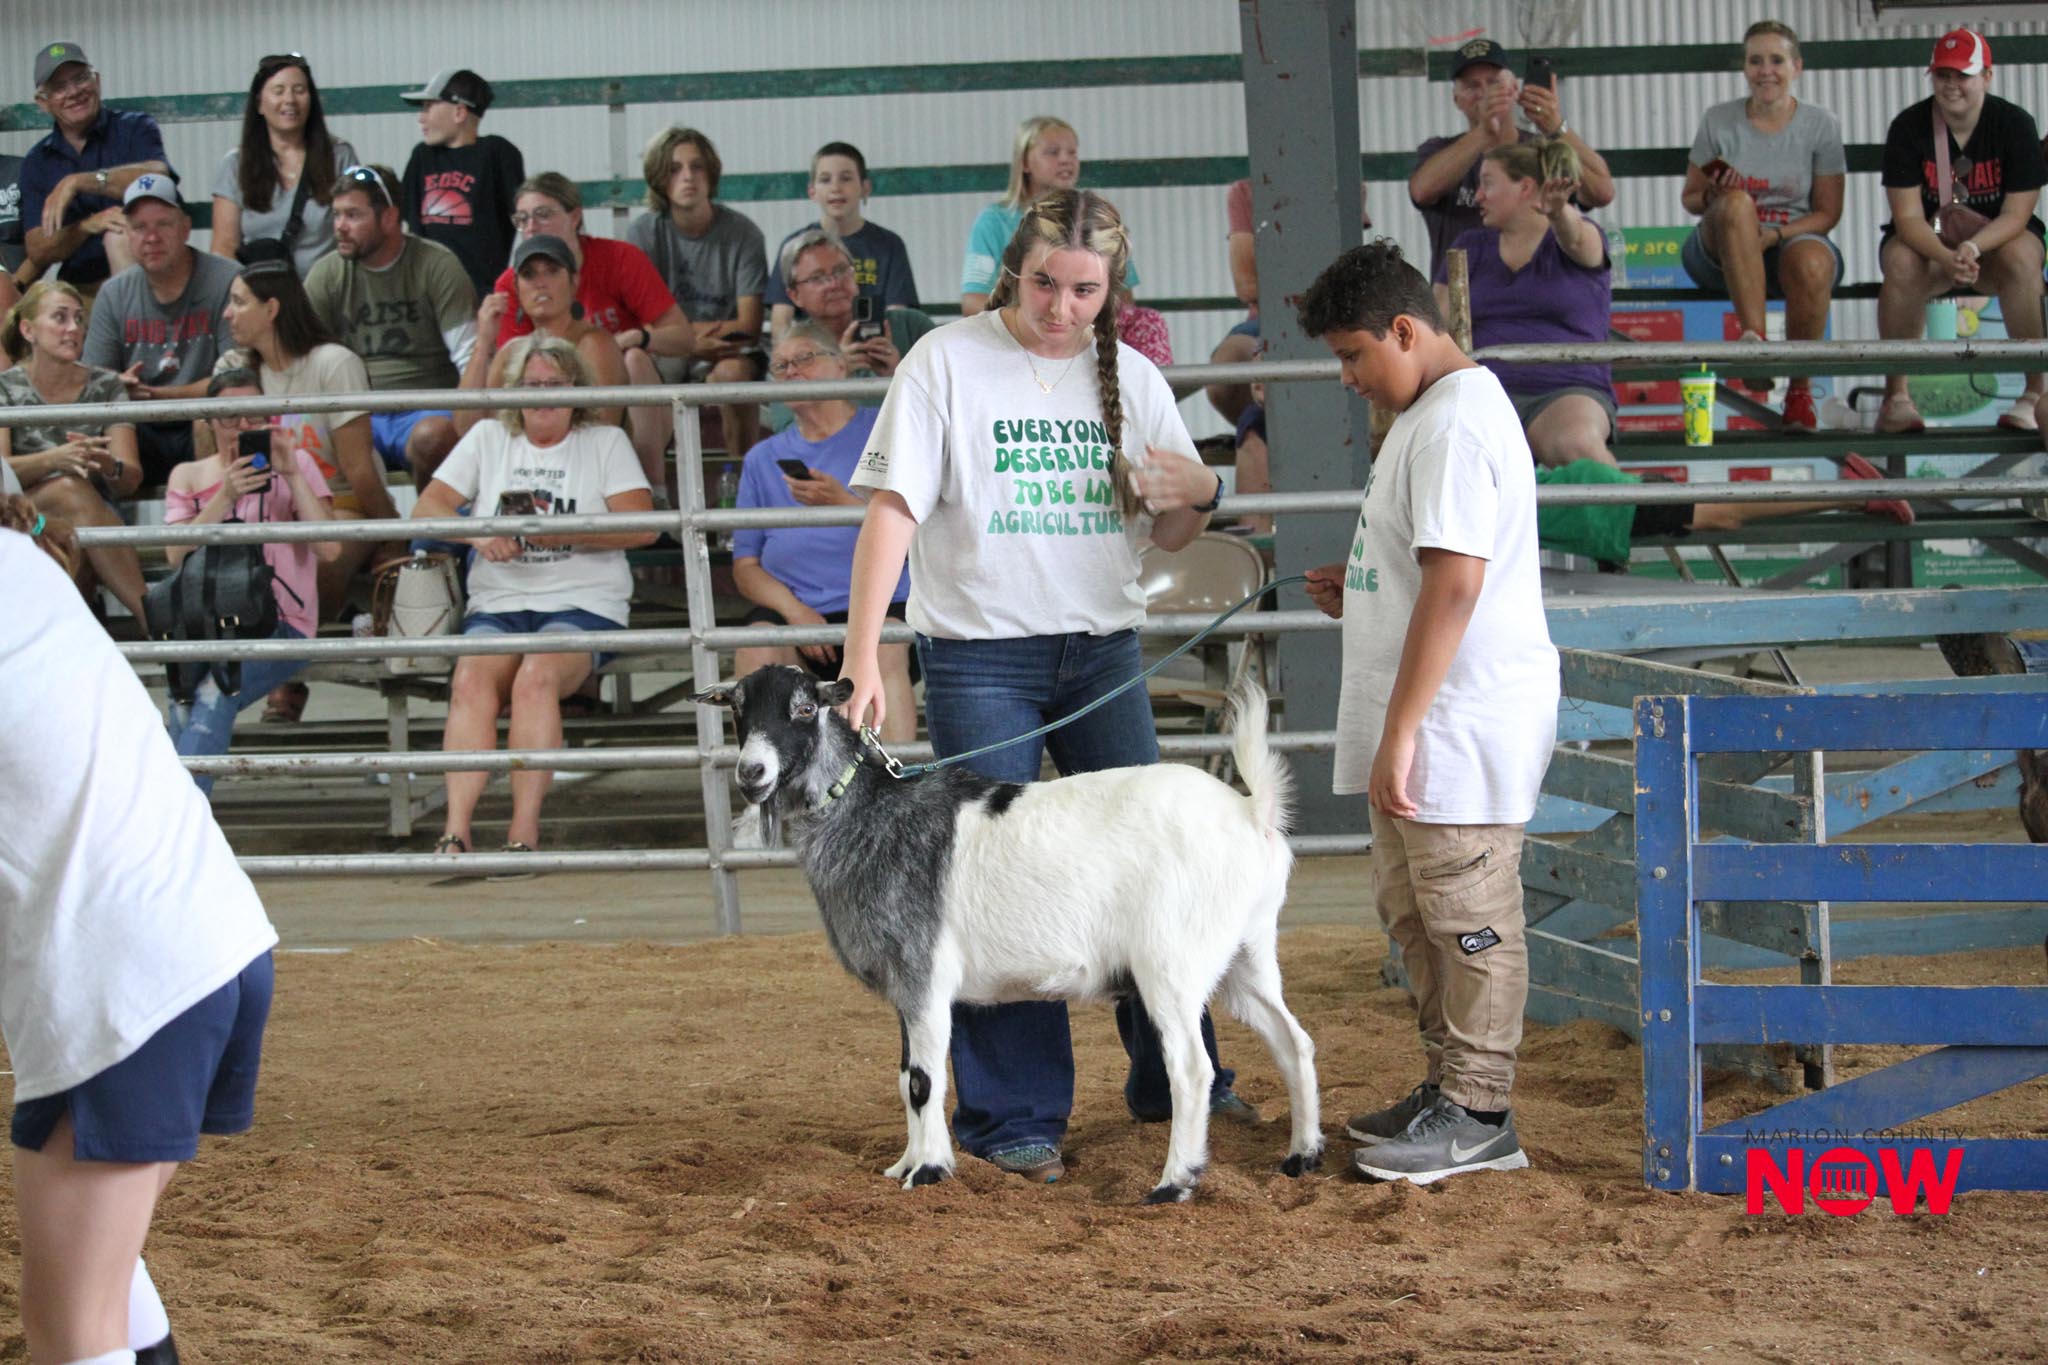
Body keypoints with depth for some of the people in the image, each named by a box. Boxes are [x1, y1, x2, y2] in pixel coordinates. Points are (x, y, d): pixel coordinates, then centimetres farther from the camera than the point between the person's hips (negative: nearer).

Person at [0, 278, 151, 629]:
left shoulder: (106, 386, 9)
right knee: (68, 488, -35)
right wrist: (54, 460, -33)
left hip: (96, 520, 2)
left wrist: (109, 466, -25)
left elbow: (131, 479, 1)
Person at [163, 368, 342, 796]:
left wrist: (291, 475, -10)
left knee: (214, 693, -31)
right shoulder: (190, 476, 17)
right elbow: (177, 556, -2)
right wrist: (224, 497, -14)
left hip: (282, 626, -2)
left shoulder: (296, 464, 11)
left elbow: (330, 549, -4)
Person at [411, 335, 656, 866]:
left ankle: (524, 832, -37)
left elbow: (641, 527, 0)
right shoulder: (488, 439, 21)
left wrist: (560, 532, -12)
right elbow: (427, 507, 12)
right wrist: (478, 533, -9)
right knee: (471, 680, -31)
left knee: (536, 677, -34)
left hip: (582, 603, -2)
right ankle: (456, 831, -39)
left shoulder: (606, 443, 13)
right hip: (497, 603, 2)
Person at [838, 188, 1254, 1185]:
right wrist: (862, 658, -21)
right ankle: (1013, 1115, 6)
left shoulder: (1132, 379, 6)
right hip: (979, 659, -4)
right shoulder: (948, 364, -7)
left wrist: (1198, 493, -10)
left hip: (1103, 653, 4)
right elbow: (892, 508, -12)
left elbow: (1171, 538, 14)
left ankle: (1175, 1079, 24)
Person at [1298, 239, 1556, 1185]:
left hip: (1464, 727, -11)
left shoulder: (1453, 425, -19)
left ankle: (1479, 1115, 4)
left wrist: (1398, 734, -25)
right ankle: (1450, 1087, 26)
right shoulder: (1433, 413, 16)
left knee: (1467, 916, -3)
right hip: (1427, 727, 11)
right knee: (1411, 908, 17)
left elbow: (1455, 586, -25)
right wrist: (1360, 590, 11)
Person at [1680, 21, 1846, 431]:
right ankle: (1754, 337, -45)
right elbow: (1689, 197, 10)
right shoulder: (1719, 121, 5)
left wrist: (1775, 235, -16)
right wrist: (1714, 197, -15)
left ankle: (1800, 389, -18)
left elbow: (1827, 213, 2)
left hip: (1795, 240, 0)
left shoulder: (1821, 125, 3)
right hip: (1722, 254, 1)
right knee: (1736, 203, -35)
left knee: (1811, 263, -38)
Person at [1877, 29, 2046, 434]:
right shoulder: (1908, 128, -11)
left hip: (1996, 237, 0)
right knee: (1901, 263, -34)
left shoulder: (2015, 124, -11)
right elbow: (1908, 217, -17)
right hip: (1928, 241, 0)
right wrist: (1947, 258, -38)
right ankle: (1896, 396, -25)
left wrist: (1972, 247, -36)